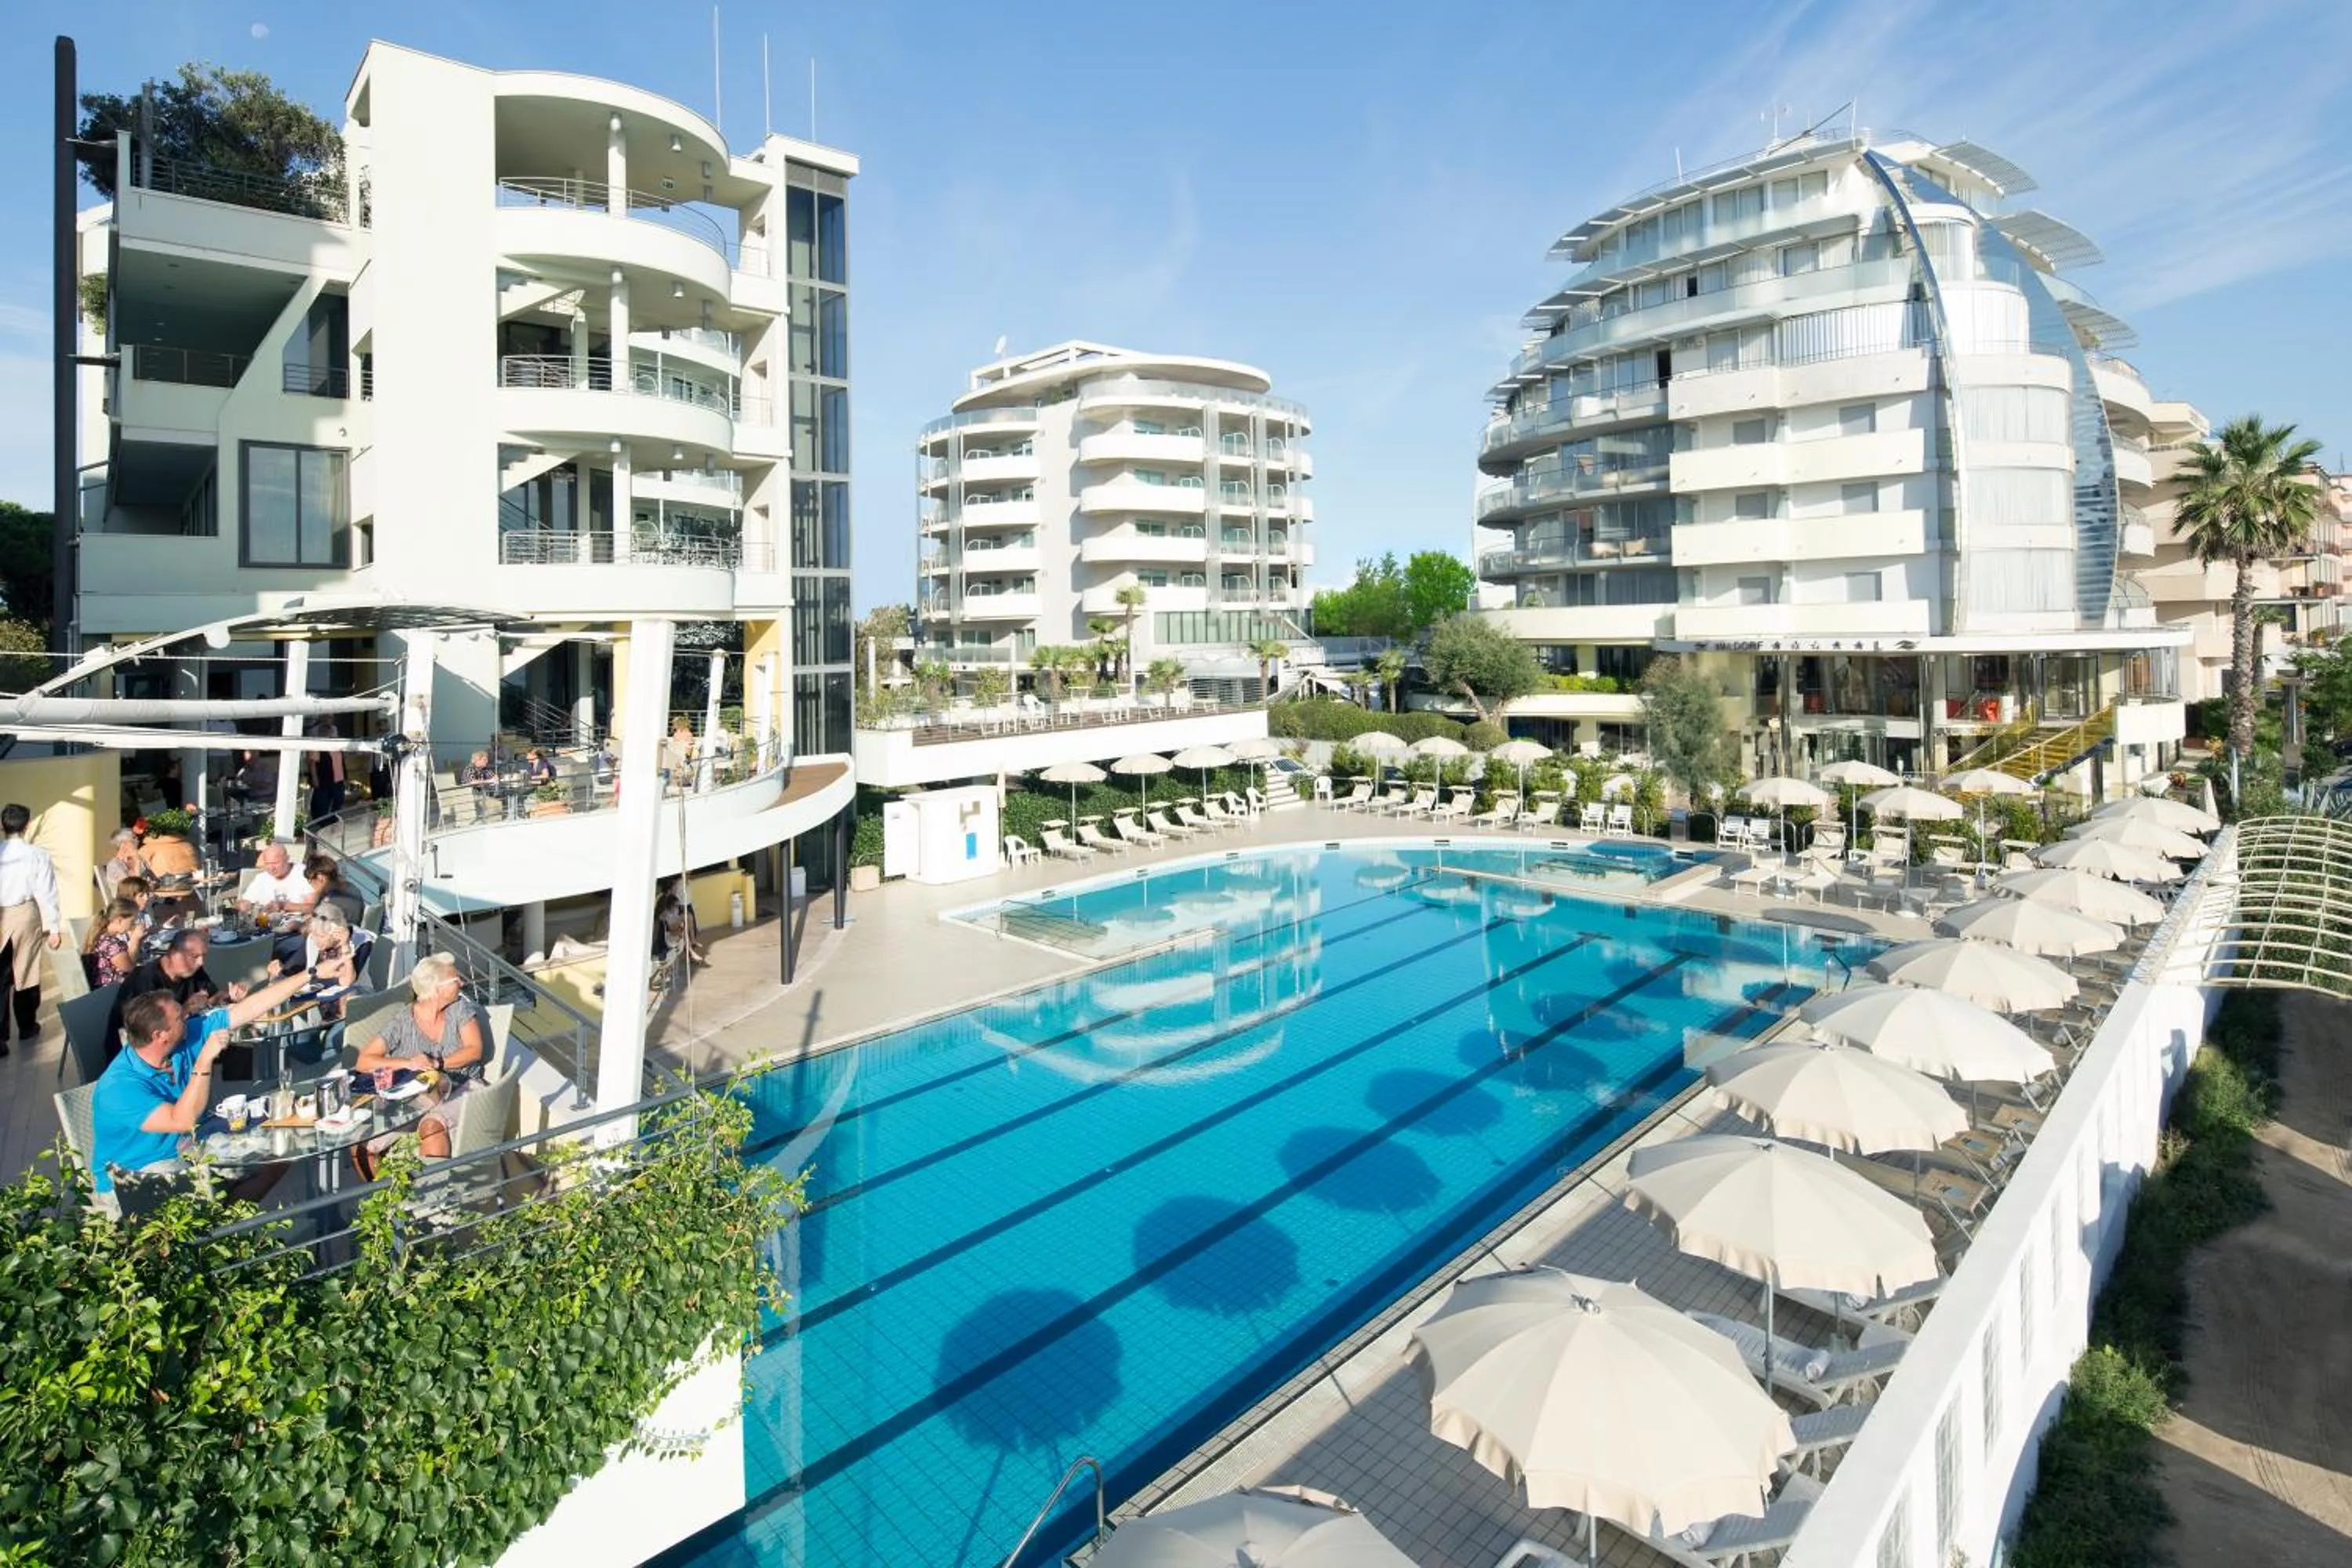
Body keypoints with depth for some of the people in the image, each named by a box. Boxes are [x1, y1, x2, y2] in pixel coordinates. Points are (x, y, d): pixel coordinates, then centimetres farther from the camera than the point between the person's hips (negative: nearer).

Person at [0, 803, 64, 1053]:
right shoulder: (38, 855, -11)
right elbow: (46, 893, -9)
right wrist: (54, 927, -1)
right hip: (25, 915, -1)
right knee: (26, 972, 14)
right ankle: (27, 1027, 27)